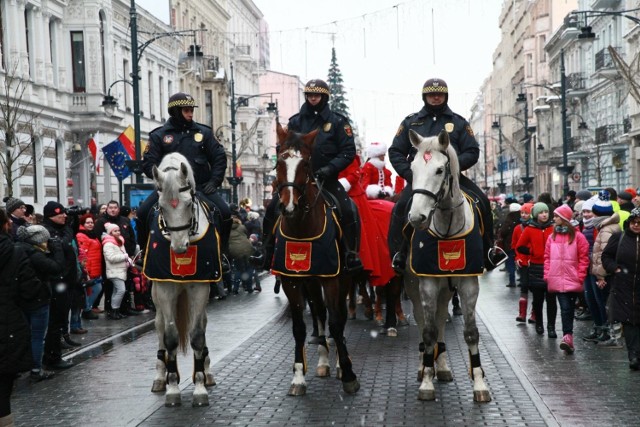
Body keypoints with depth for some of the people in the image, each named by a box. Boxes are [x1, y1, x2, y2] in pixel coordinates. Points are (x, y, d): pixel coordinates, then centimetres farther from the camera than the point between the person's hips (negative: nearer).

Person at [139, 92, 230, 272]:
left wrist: (214, 181, -2)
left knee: (225, 212, -19)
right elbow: (148, 163, 1)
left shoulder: (203, 132, 8)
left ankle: (221, 253, 2)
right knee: (143, 213, -18)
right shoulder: (159, 135, 4)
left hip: (200, 187, 1)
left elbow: (219, 158, 10)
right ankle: (144, 252, 4)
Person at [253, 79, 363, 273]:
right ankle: (267, 255, 6)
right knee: (272, 209, -6)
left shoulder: (337, 121, 1)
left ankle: (352, 255, -11)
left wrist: (330, 168, -16)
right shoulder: (296, 121, 9)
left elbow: (349, 151, -3)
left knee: (348, 211, -23)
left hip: (327, 179, -3)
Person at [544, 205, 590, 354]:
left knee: (569, 308, 6)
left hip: (573, 281, -2)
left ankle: (568, 336, 11)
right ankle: (568, 336, -10)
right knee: (565, 308, -7)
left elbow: (584, 258, -3)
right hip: (557, 280, 2)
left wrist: (580, 276, -8)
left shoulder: (578, 236, -3)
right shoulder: (552, 237, 9)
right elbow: (547, 257, 10)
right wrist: (547, 275, 1)